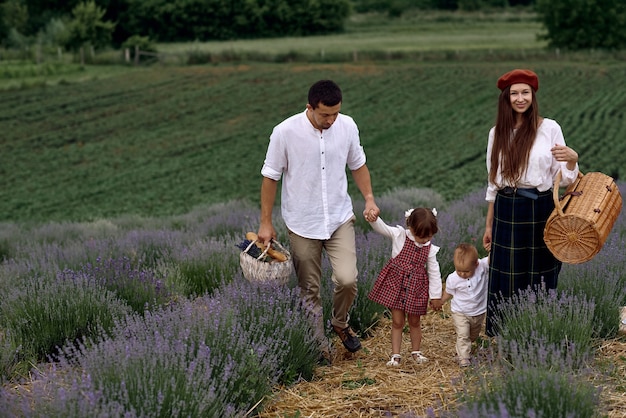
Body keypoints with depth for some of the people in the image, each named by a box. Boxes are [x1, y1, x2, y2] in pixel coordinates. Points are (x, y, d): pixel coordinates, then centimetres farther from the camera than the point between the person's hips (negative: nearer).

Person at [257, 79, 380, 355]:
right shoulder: (285, 132, -16)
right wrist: (266, 223, -5)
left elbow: (358, 165, 11)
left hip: (340, 219, 2)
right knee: (310, 290, 7)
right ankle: (319, 346, 25)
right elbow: (270, 177, -7)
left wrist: (369, 199, -2)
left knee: (347, 279, -12)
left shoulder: (347, 126, -6)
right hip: (302, 224, -2)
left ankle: (341, 322, 19)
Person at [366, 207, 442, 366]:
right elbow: (381, 228, -19)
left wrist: (436, 296, 2)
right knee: (397, 321, 3)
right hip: (396, 283, -2)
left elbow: (434, 272, 2)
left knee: (414, 322, 12)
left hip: (415, 287, 2)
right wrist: (373, 219, -43)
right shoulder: (399, 235, -8)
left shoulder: (430, 249, -3)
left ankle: (416, 352, 29)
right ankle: (395, 355, 9)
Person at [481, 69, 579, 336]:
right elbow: (493, 183, 12)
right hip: (506, 213, 3)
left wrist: (572, 161, -24)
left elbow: (563, 179, -3)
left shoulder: (549, 128, -3)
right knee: (505, 281, 6)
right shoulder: (498, 133, 6)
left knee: (539, 280, 4)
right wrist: (488, 225, 13)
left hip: (540, 212, -3)